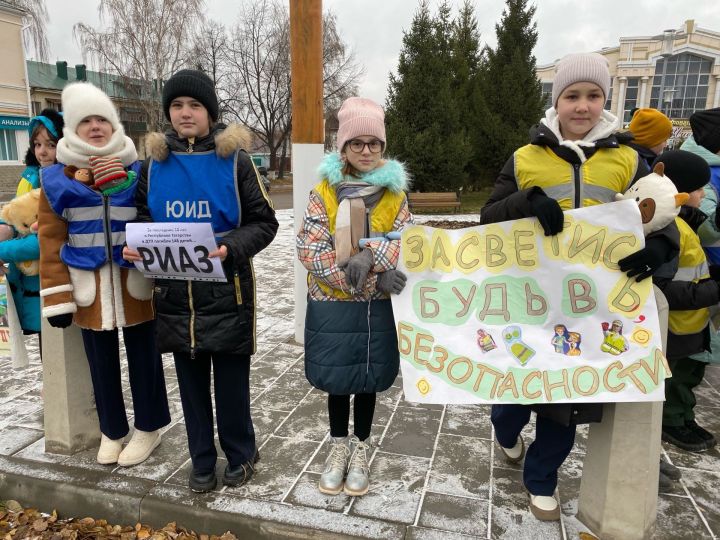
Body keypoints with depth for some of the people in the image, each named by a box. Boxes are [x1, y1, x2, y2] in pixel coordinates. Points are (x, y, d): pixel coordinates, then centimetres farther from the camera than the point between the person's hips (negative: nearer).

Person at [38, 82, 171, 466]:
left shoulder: (139, 171, 0)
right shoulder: (57, 177, 1)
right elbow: (51, 238, 1)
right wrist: (57, 296, -2)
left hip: (135, 282, -1)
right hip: (89, 285, 1)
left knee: (142, 356, 10)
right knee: (102, 360, 13)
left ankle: (148, 427, 27)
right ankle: (112, 431, 32)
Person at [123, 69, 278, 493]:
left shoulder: (235, 159, -5)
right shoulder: (155, 162, 6)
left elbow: (264, 223, -5)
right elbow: (143, 217, 15)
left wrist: (231, 249, -21)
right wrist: (136, 246, -6)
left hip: (227, 292, -3)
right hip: (175, 293, 4)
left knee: (231, 380, 7)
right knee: (192, 381, 14)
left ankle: (241, 454, 31)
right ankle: (202, 461, 33)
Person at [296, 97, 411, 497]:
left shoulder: (395, 193, 1)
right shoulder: (323, 192, -4)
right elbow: (310, 251, -13)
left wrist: (370, 255, -25)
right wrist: (370, 280, -19)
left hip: (377, 306, 1)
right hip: (332, 303, 0)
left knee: (368, 377, 13)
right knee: (337, 377, 13)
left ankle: (360, 451, 33)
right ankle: (339, 447, 35)